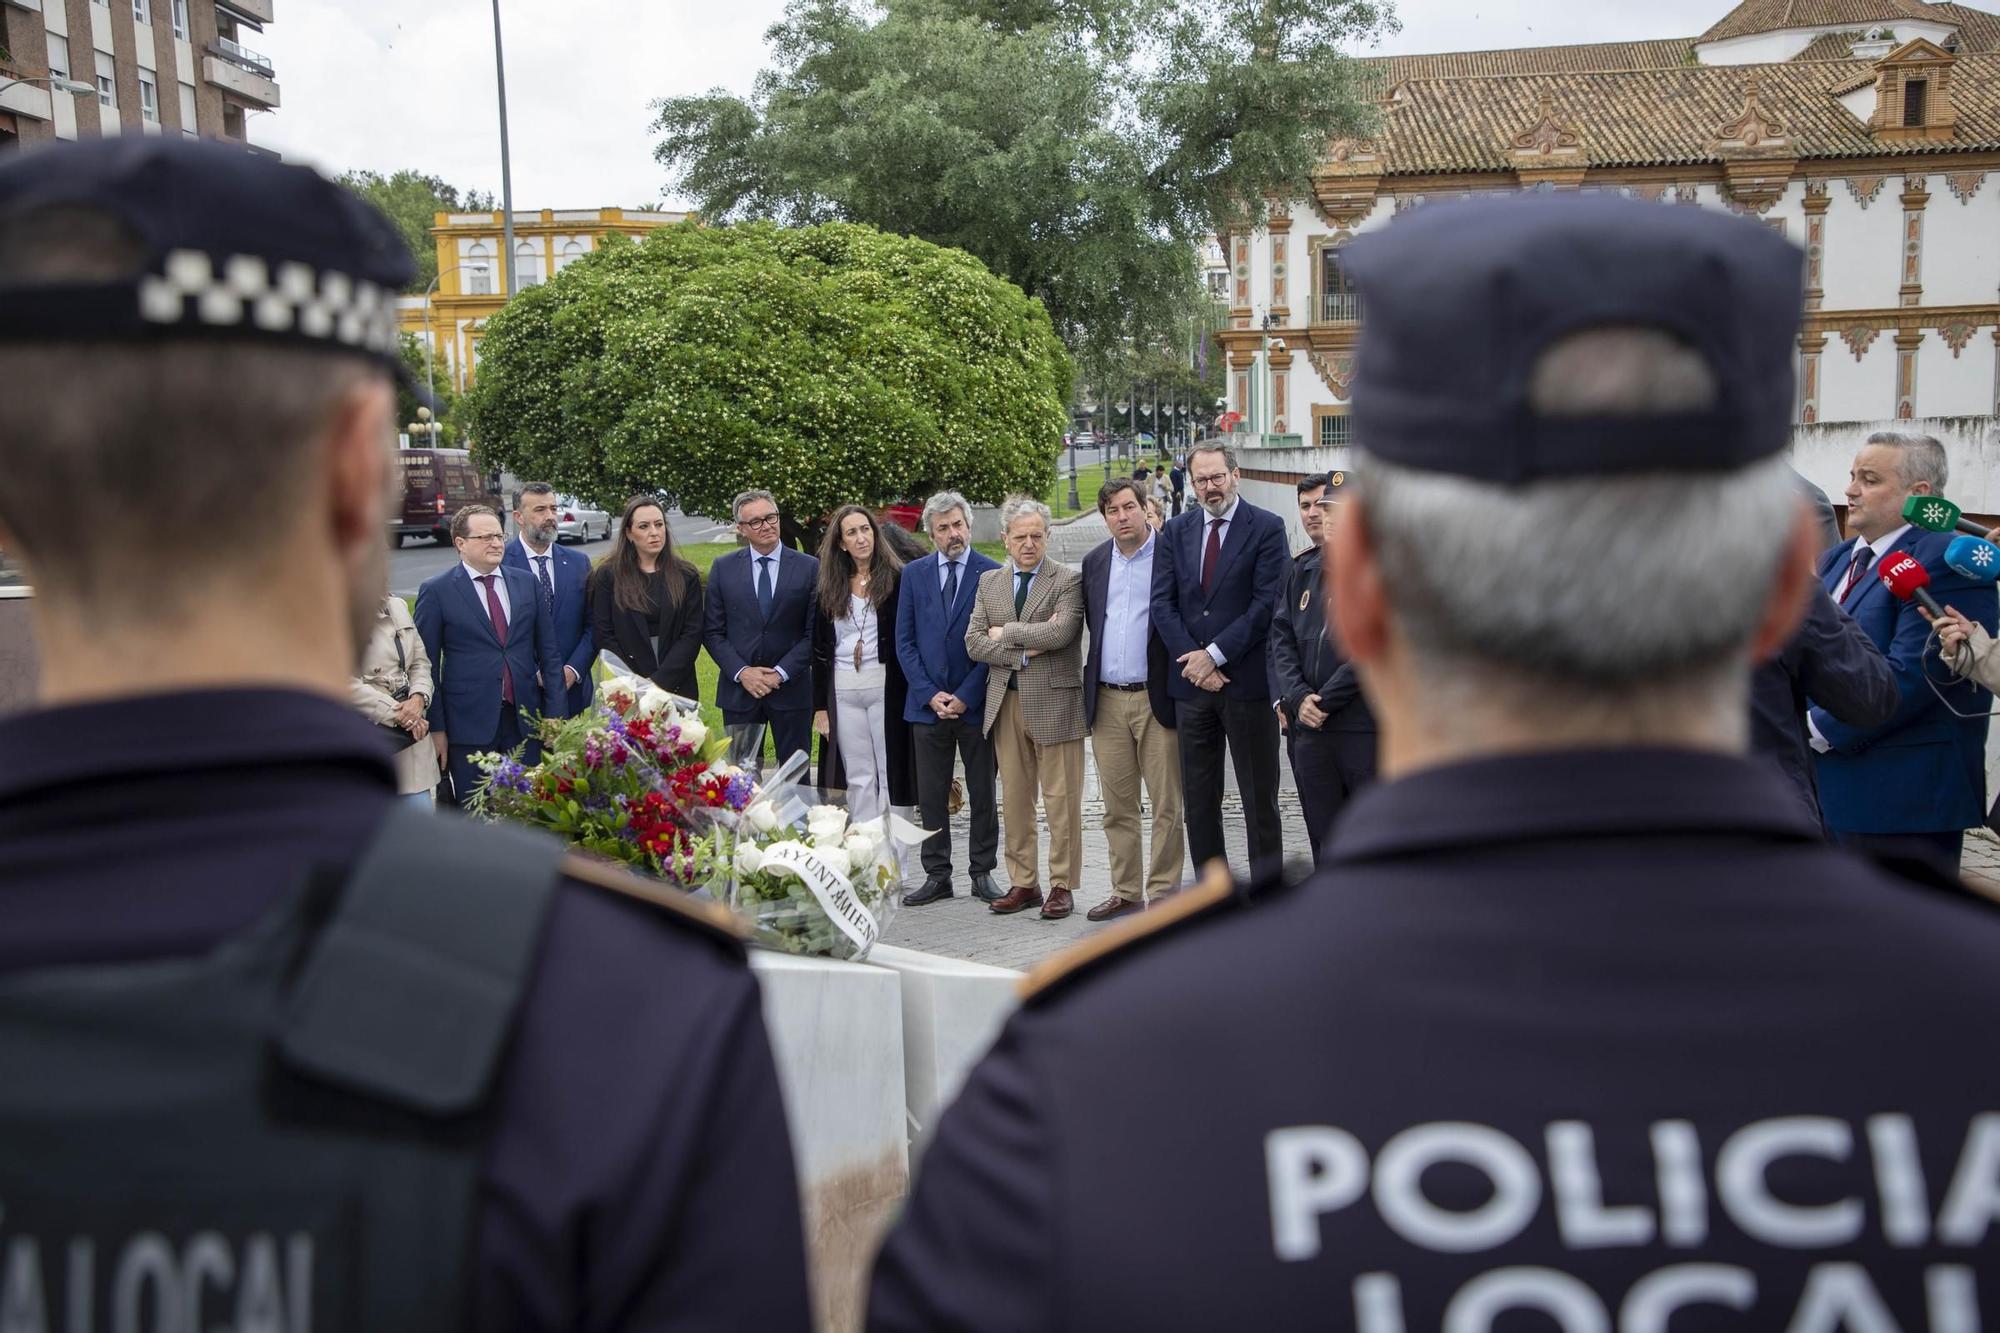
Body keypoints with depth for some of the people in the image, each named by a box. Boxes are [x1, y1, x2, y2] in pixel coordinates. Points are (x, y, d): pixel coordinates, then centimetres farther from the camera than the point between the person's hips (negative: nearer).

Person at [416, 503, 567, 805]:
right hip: (469, 725, -3)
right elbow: (427, 664, -2)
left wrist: (554, 715, 5)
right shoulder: (435, 591, -2)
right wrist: (436, 728, -5)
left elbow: (548, 652, 10)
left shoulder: (526, 583, 9)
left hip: (525, 721, 3)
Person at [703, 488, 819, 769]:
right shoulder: (723, 568, 5)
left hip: (791, 689, -1)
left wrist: (781, 673, -11)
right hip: (739, 690, 1)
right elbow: (712, 631, 4)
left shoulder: (809, 568, 0)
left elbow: (814, 633, -1)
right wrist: (741, 672, -9)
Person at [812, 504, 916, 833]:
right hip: (842, 689, 4)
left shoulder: (896, 579, -2)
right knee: (858, 777, 8)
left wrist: (908, 692, -11)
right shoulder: (830, 586, 10)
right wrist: (820, 704, 7)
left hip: (885, 685, -4)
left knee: (891, 772, 1)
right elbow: (819, 648, 11)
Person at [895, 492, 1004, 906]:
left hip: (975, 704, -2)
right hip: (928, 704, 2)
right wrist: (930, 693, -5)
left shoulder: (992, 574, -2)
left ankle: (982, 874, 16)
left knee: (983, 795, 7)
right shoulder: (914, 574, 7)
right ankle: (937, 876, 14)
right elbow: (904, 642, 5)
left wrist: (965, 696, -10)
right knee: (930, 797, 6)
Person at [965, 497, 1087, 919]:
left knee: (1061, 799, 0)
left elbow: (1061, 632, -19)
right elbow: (974, 642, 4)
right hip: (1006, 703, 5)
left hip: (1054, 702, -5)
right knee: (1014, 800, 9)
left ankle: (1062, 885, 8)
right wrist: (1023, 653, -9)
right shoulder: (989, 582, 12)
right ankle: (1023, 883, 18)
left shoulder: (1068, 580, -3)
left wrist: (1006, 633, -8)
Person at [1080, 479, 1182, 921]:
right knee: (1117, 806, 10)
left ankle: (1162, 892, 10)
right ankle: (1126, 892, 19)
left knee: (1166, 804, 1)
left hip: (1157, 698, -5)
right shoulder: (1095, 561, 12)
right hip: (1107, 700, 5)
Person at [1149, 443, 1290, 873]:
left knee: (1259, 799, 3)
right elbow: (1162, 602, 4)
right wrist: (1192, 659, -9)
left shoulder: (1266, 528, -3)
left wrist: (1214, 654, -14)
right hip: (1192, 681, 4)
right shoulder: (1176, 531, 10)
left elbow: (1267, 603, -11)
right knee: (1197, 800, 9)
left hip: (1247, 680, -4)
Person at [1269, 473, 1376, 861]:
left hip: (1365, 727, -5)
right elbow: (1281, 637, 10)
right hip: (1308, 727, 5)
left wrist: (1326, 700, -11)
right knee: (1324, 842, 11)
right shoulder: (1302, 568, 14)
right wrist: (1296, 698, -6)